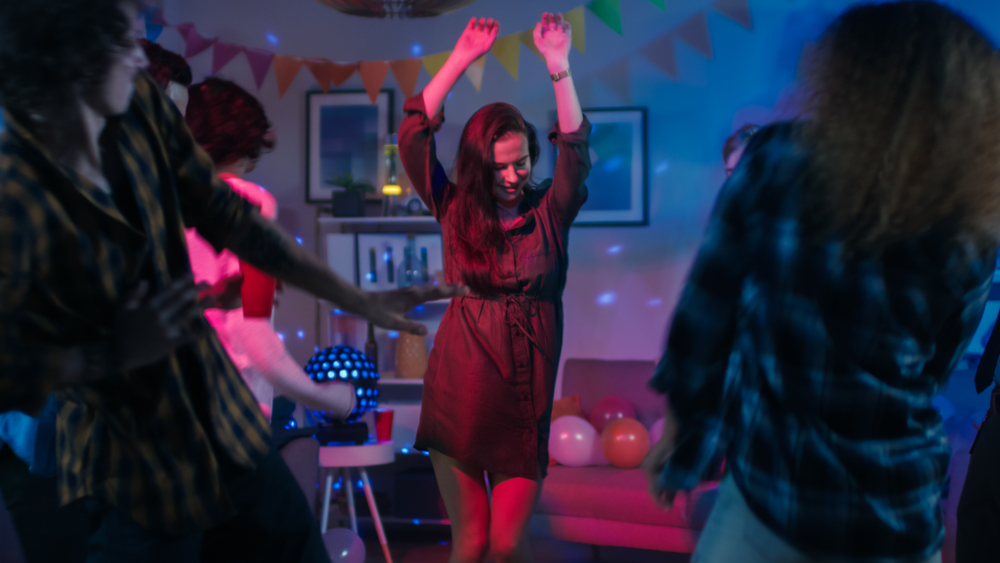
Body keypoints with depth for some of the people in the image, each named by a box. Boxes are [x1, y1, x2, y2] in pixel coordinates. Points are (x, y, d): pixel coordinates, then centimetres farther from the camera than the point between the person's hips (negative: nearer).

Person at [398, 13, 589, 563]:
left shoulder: (549, 212, 4)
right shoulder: (456, 211, 5)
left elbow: (575, 150, -11)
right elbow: (413, 134, -2)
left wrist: (559, 67, -18)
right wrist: (461, 60, -5)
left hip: (523, 394, 0)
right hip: (458, 390, 1)